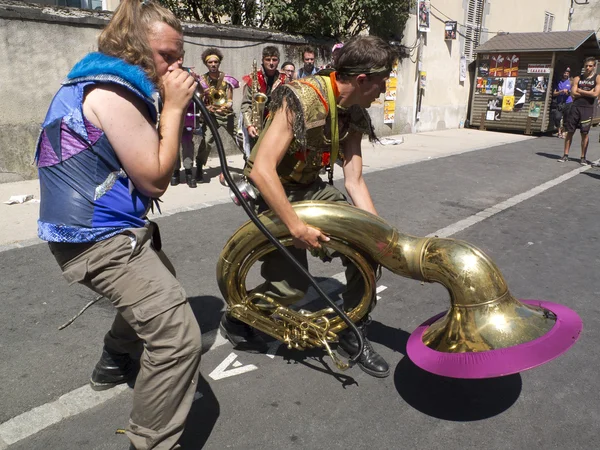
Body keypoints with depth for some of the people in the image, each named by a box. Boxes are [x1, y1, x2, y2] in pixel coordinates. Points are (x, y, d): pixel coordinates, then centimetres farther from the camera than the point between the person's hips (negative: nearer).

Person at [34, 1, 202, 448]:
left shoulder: (100, 81, 14)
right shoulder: (111, 92, -19)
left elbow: (145, 164, 16)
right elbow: (156, 179, -18)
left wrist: (172, 106, 5)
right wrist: (173, 107, -14)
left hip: (101, 227, 11)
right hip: (101, 237, -11)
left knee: (158, 289, 33)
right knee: (179, 338, -17)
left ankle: (115, 362, 53)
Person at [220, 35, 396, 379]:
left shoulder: (354, 113, -3)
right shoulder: (301, 98, -27)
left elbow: (354, 180, -2)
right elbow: (262, 169, -33)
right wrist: (297, 227, -34)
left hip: (311, 188, 7)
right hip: (271, 193, -7)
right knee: (293, 286, -14)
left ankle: (353, 334, 12)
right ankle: (236, 320, 17)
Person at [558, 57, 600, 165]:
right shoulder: (578, 78, 11)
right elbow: (573, 94, 0)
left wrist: (580, 91, -3)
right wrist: (588, 92, -5)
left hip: (588, 108, -2)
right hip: (575, 107, 2)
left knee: (585, 133, 0)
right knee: (570, 131, 2)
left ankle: (583, 158, 7)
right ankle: (565, 155, 9)